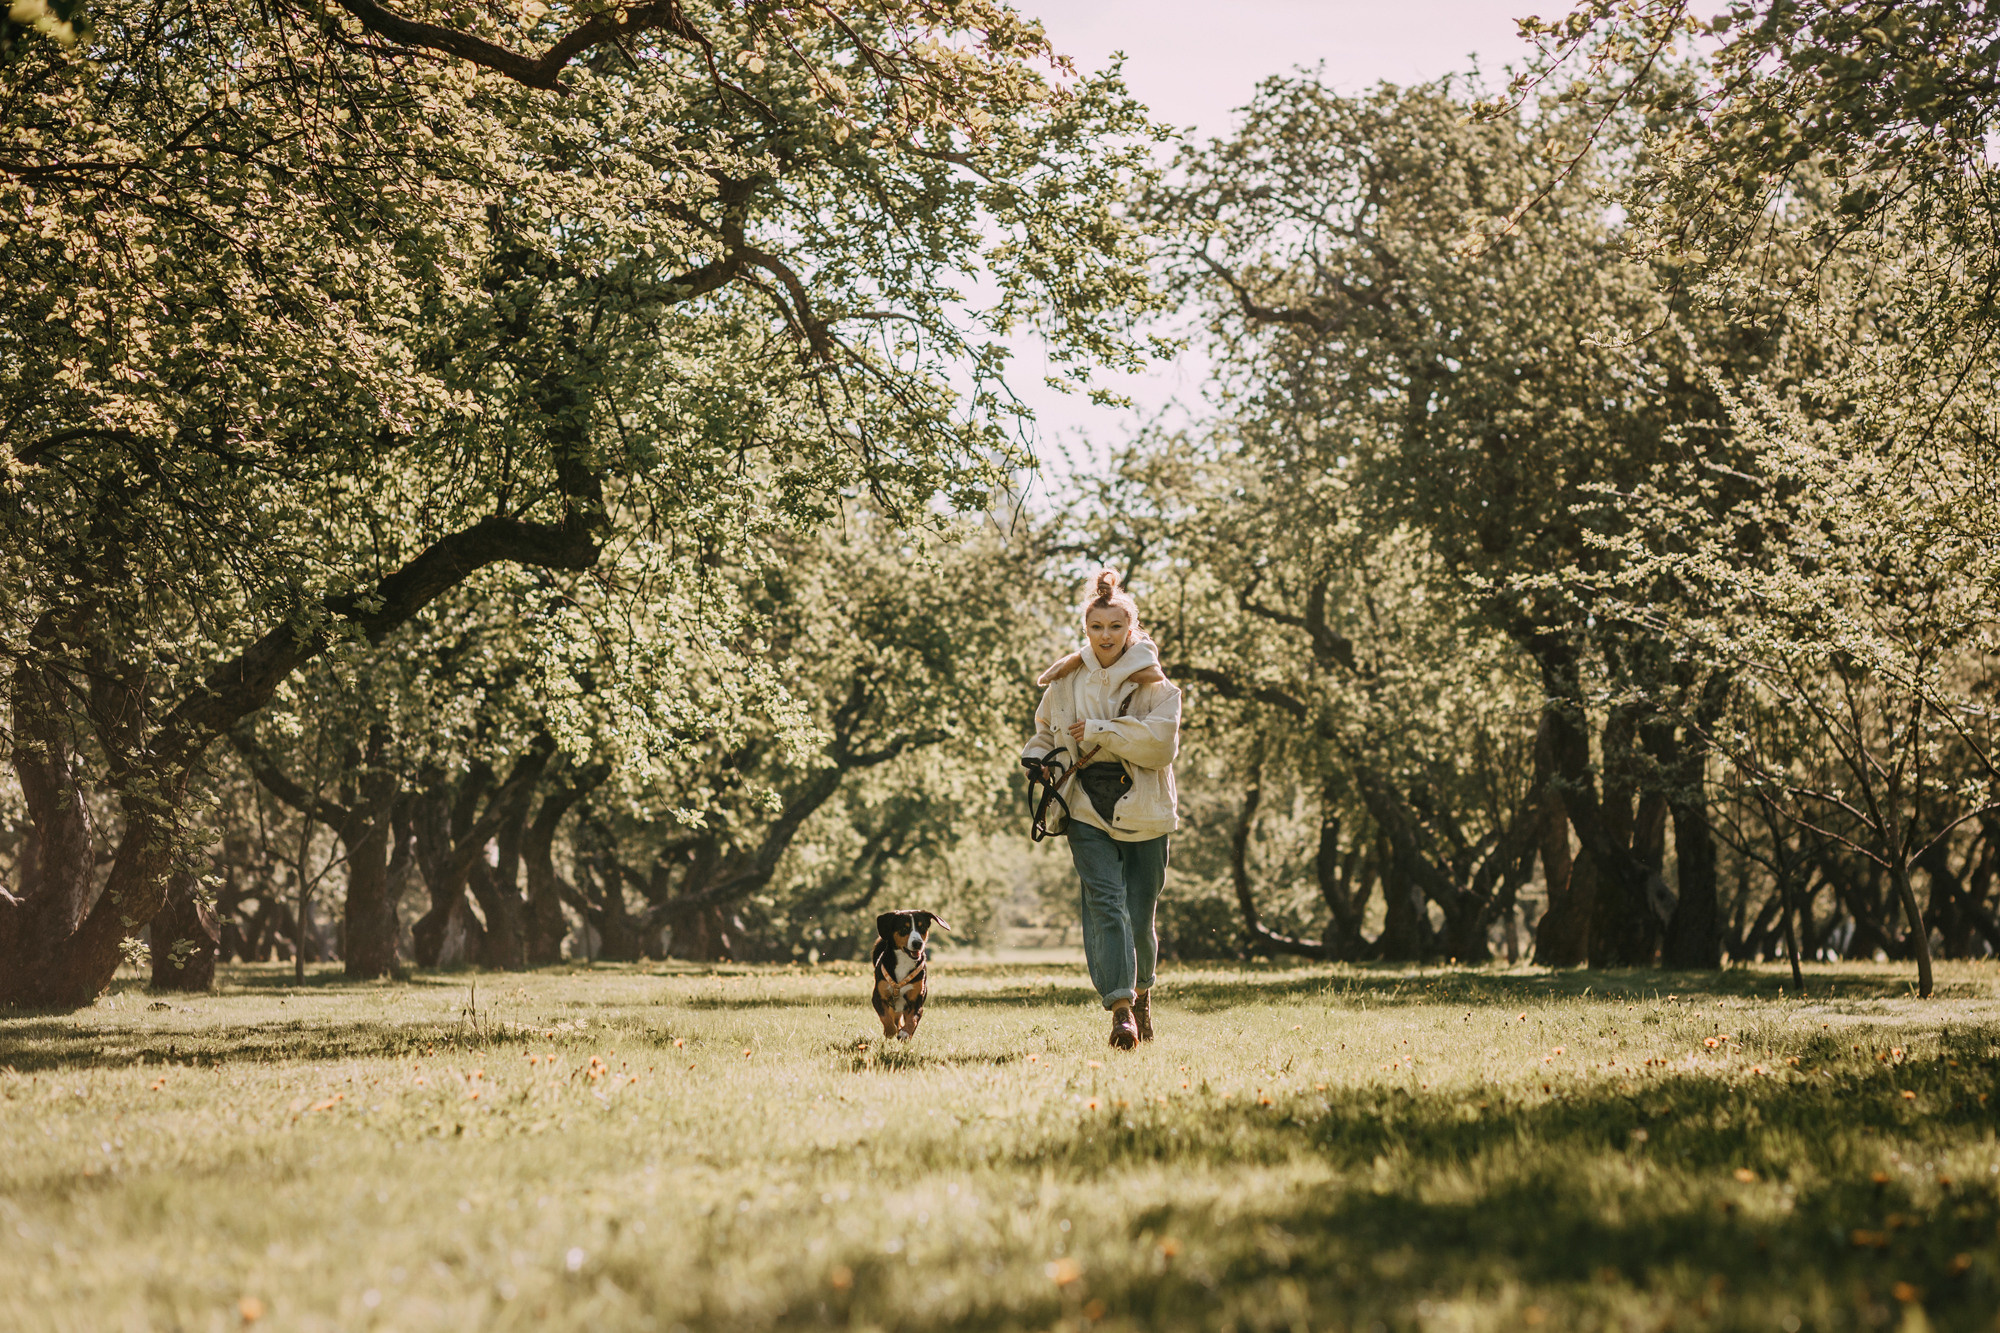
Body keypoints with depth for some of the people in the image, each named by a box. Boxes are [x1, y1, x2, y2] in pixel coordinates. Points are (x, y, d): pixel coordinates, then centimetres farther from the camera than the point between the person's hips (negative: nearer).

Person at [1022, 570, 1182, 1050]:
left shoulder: (1154, 684, 0)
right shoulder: (1065, 683, 9)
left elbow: (1161, 743, -14)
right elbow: (1044, 733, 24)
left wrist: (1098, 732, -16)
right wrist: (1042, 764, 2)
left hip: (1143, 812, -1)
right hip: (1087, 809, 1)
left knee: (1140, 913, 7)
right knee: (1106, 903, -17)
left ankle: (1142, 991, 34)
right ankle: (1121, 1008, -21)